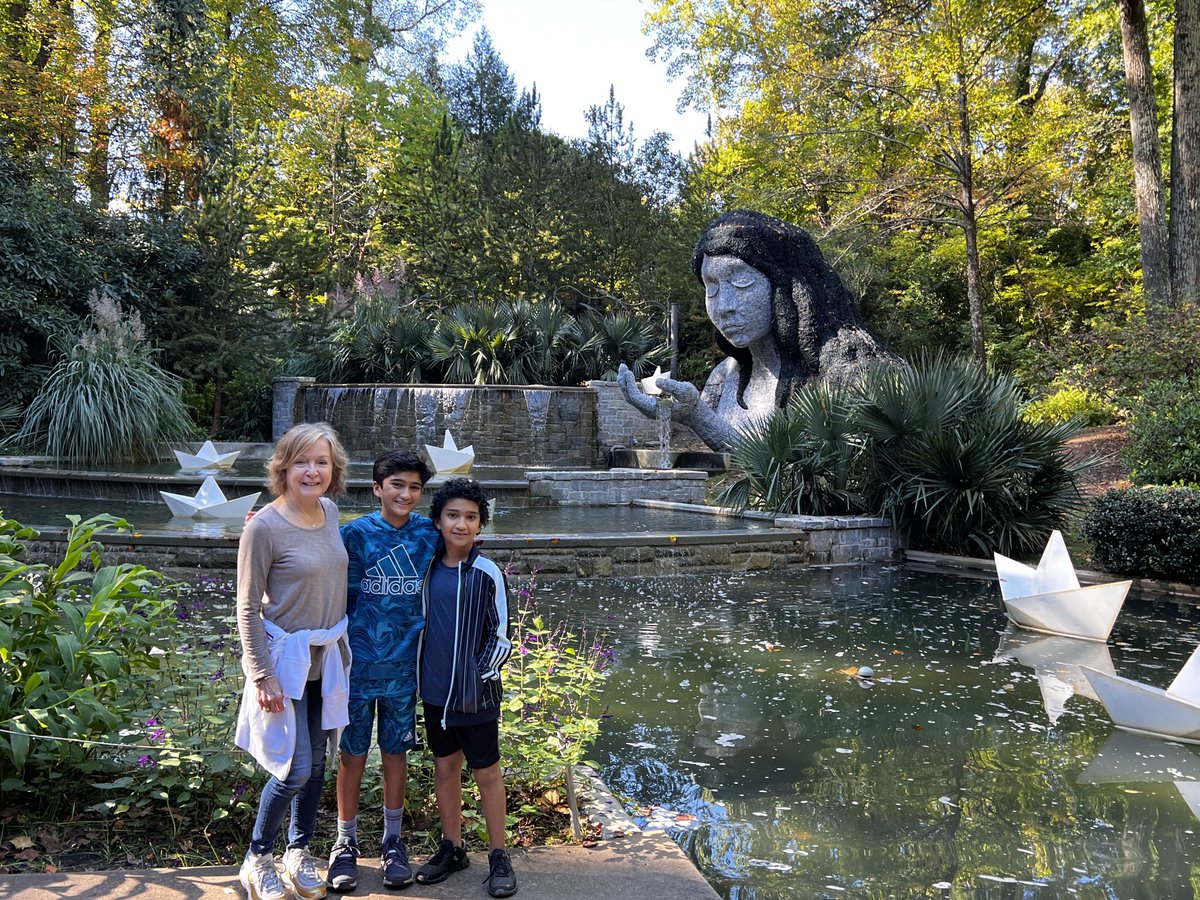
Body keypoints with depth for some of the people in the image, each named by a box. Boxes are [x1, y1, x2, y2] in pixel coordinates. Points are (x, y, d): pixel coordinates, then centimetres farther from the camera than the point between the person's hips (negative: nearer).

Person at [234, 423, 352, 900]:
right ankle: (257, 861, 20)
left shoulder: (330, 512, 1)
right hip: (286, 659, -6)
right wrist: (262, 676, -15)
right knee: (294, 767, -4)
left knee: (316, 761, 15)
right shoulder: (264, 527, -18)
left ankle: (299, 854, 33)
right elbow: (248, 609, -14)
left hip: (327, 658, 6)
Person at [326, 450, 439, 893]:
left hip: (404, 666, 2)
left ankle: (392, 840, 27)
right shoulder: (354, 534, -7)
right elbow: (338, 598, -2)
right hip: (357, 662, -1)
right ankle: (345, 843, 24)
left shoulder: (429, 534, -1)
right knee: (352, 754, 8)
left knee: (396, 752, 12)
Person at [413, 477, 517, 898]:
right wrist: (418, 671, 11)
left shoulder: (487, 573, -11)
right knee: (444, 767, 15)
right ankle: (452, 848, 31)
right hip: (435, 689, 4)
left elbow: (501, 635, -6)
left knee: (487, 772, 6)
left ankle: (499, 856, 20)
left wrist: (483, 674, -13)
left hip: (476, 693, -4)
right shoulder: (427, 567, 2)